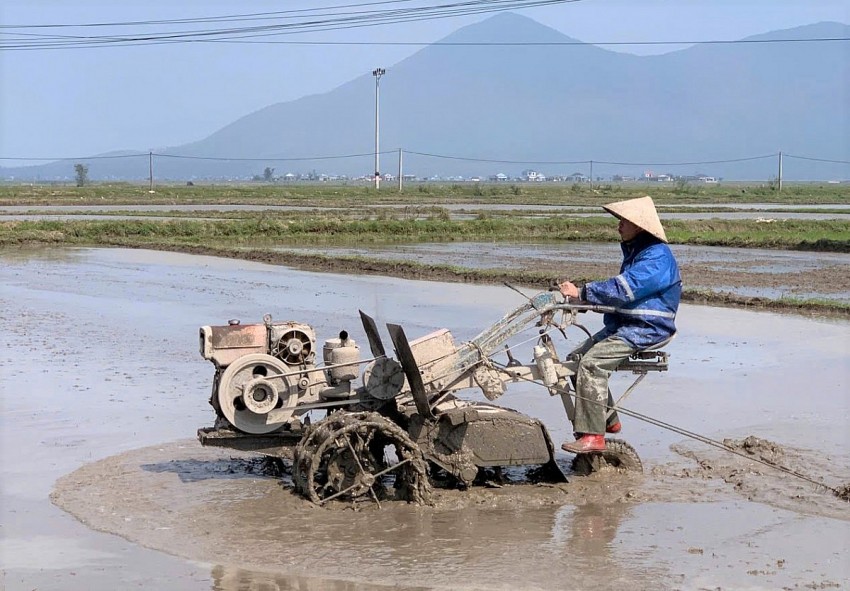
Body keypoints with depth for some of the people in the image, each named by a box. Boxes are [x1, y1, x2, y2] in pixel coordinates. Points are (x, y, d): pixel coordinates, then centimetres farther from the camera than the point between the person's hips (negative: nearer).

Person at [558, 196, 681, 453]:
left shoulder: (657, 257, -17)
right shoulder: (634, 251, 17)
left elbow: (624, 289, -28)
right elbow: (622, 288, 22)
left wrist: (582, 292, -28)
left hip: (646, 329, -11)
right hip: (624, 325, 11)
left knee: (591, 363, -25)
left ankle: (592, 435, -24)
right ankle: (607, 420, 16)